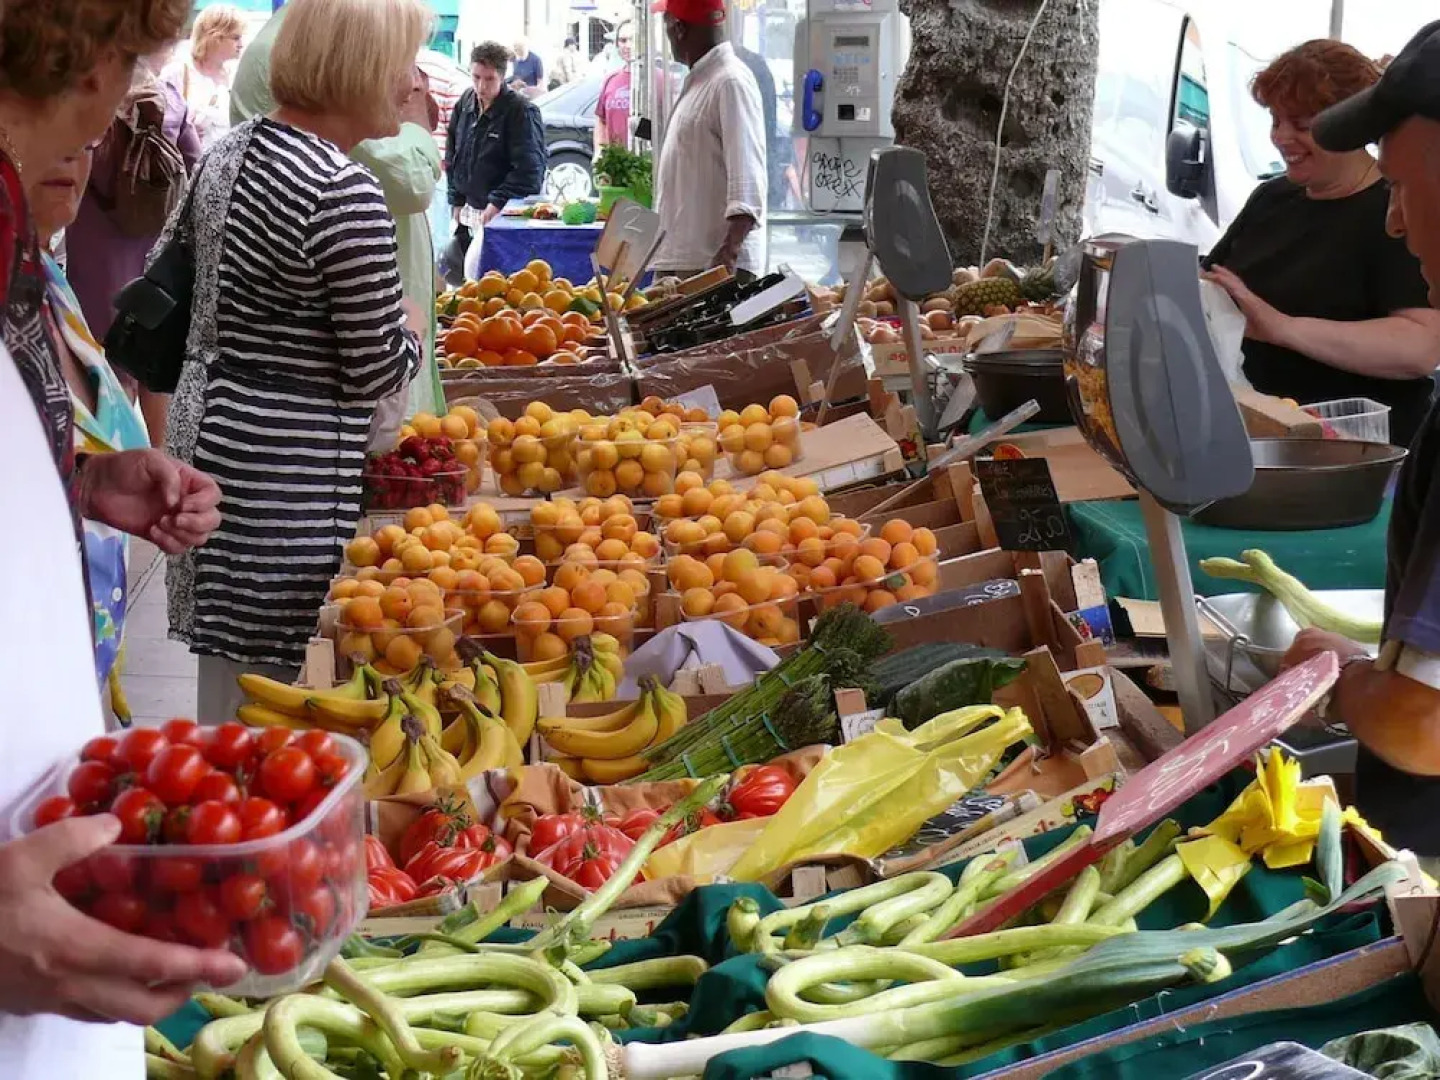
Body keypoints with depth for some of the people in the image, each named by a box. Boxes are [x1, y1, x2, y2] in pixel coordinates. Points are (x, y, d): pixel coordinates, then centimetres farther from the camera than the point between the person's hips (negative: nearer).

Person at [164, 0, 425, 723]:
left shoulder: (228, 151, 7)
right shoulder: (346, 193, -20)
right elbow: (378, 370, -16)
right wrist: (411, 328, 4)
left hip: (206, 421, 9)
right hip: (286, 467, -9)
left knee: (225, 674, 19)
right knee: (273, 680, 2)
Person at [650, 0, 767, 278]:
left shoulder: (731, 81, -12)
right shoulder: (698, 81, 19)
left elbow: (748, 175, -22)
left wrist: (730, 250, -33)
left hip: (716, 260, -10)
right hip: (681, 260, 10)